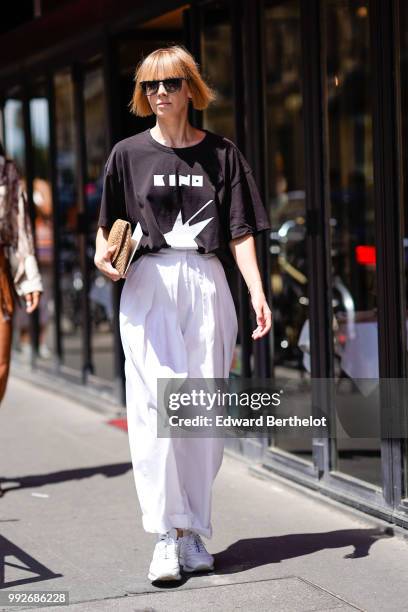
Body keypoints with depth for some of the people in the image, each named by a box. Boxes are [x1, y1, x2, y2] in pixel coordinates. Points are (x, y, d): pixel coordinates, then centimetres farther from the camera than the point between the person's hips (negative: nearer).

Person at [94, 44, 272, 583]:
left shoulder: (221, 153, 10)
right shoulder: (129, 154, 9)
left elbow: (240, 231, 6)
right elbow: (108, 225, 13)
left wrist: (257, 292, -6)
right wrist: (103, 254, -8)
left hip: (207, 285, 1)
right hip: (149, 284, -1)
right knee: (158, 406, -13)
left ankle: (194, 533, 11)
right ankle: (164, 537, -12)